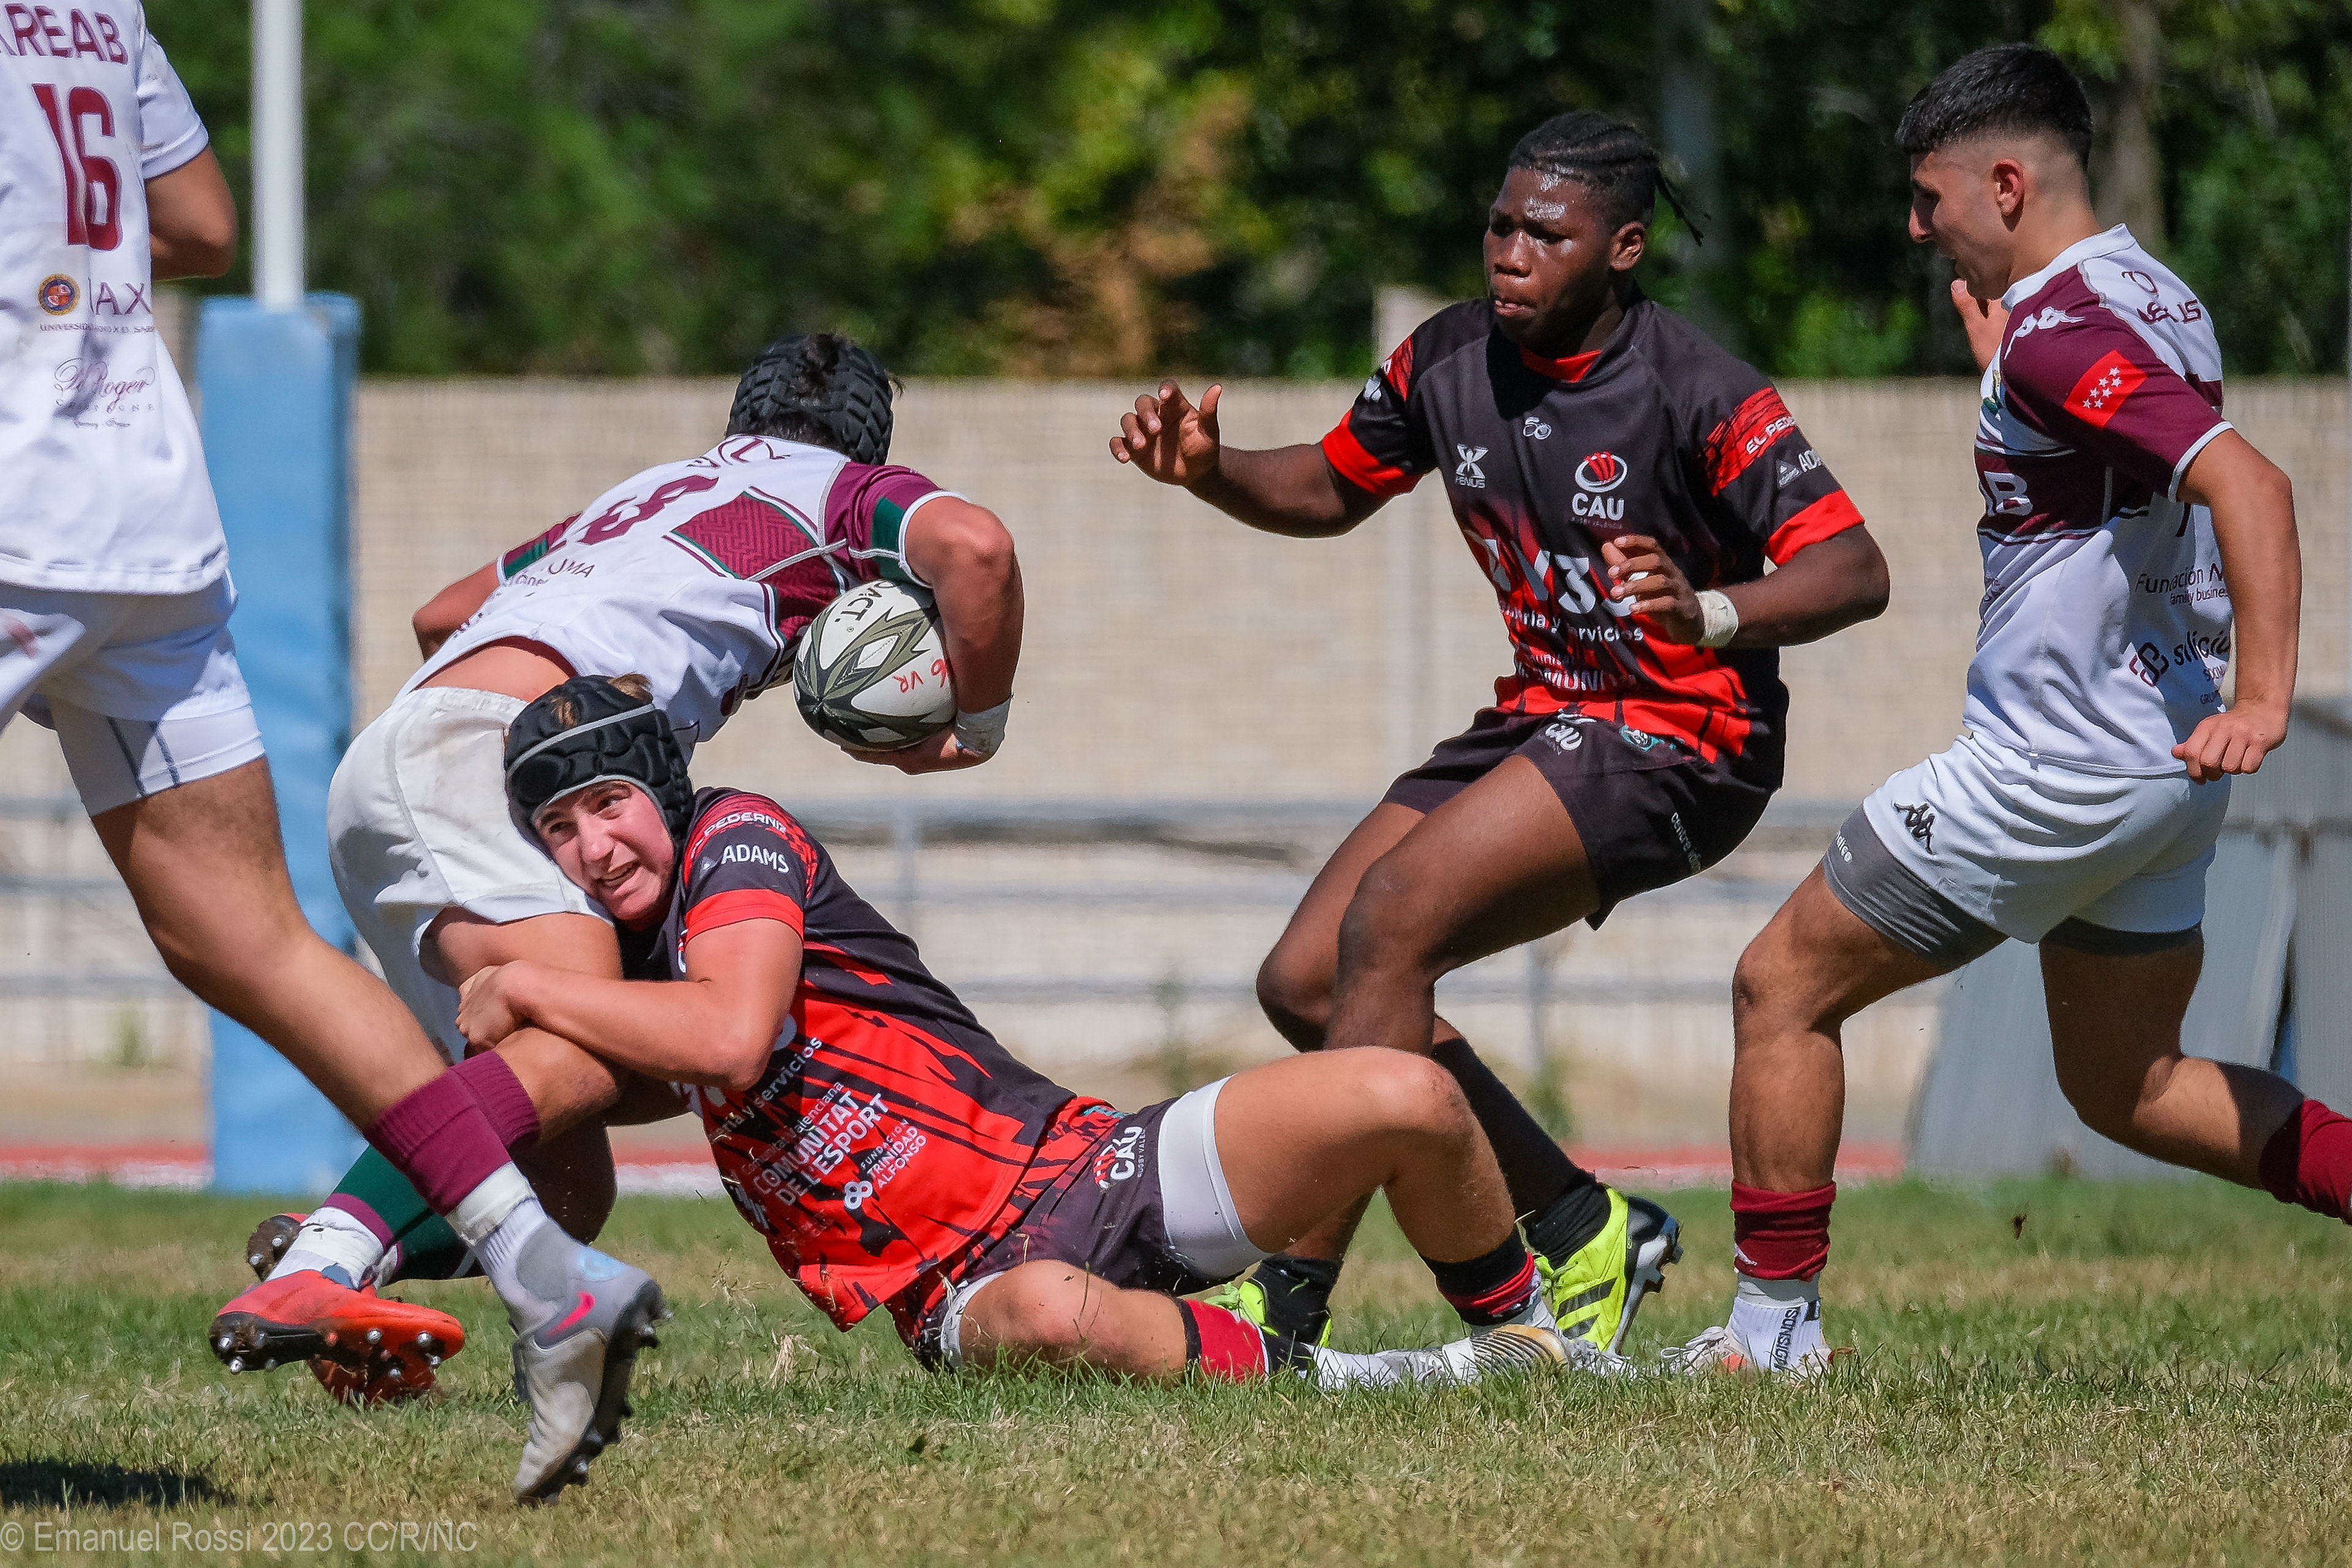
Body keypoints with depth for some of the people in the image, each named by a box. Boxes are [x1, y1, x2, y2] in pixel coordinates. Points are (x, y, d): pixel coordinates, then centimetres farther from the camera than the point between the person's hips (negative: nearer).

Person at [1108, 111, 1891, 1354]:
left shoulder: (1696, 392, -19)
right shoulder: (1449, 360, 1)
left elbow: (1855, 572, -25)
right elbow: (1331, 490, 18)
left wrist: (1707, 612, -44)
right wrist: (1208, 470, -2)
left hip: (1679, 741, -8)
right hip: (1541, 722, 8)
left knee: (1389, 923, -24)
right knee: (1304, 981, -1)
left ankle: (1292, 1298, -23)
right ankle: (1583, 1228, 11)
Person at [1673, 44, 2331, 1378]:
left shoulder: (2062, 332, -19)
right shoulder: (2155, 298, 10)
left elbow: (2249, 483, -31)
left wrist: (2266, 701, -38)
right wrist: (2005, 366, 25)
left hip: (2057, 766, -9)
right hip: (2158, 760, 9)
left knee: (1785, 989, 3)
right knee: (2129, 1089, 19)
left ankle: (1773, 1332, 8)